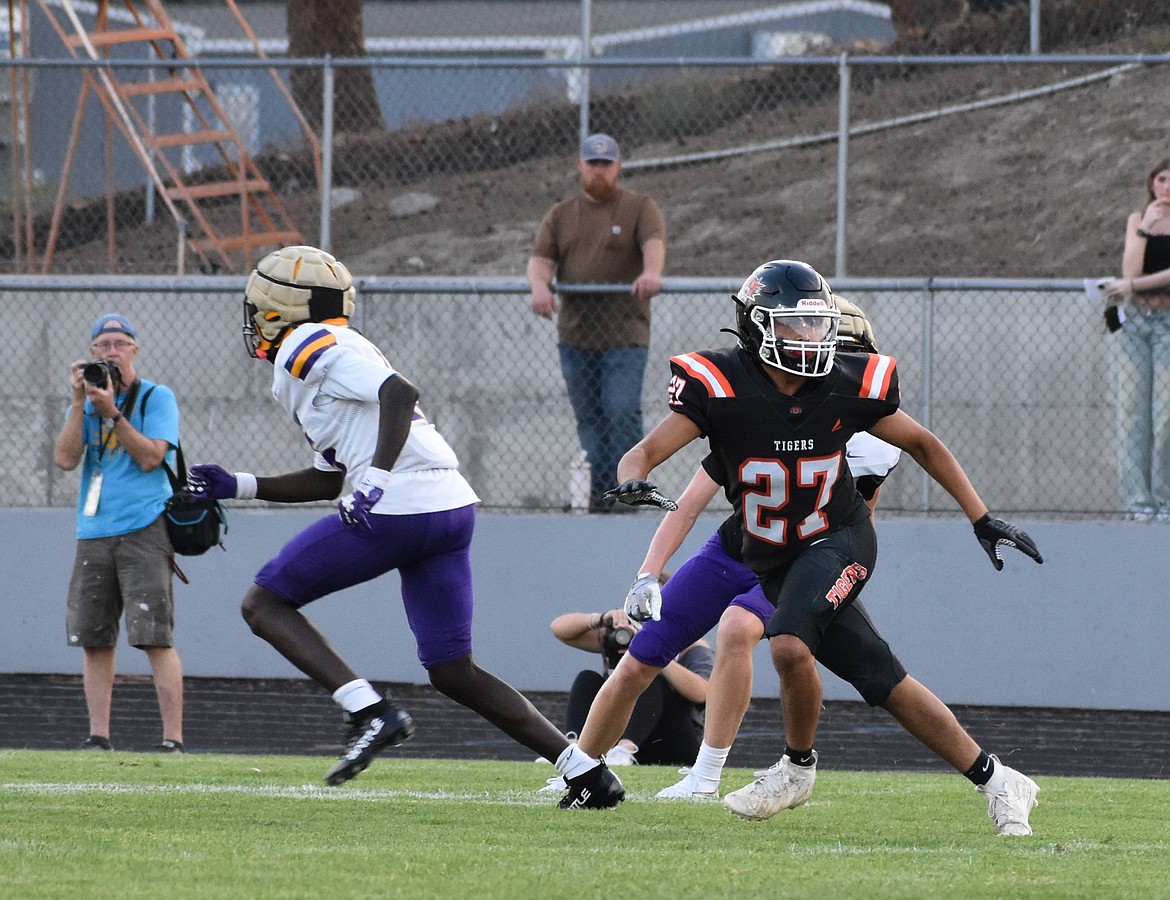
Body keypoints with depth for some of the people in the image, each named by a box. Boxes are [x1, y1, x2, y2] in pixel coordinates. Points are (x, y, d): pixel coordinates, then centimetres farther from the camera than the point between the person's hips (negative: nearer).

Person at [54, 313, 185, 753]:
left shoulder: (157, 398, 2)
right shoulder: (84, 404, 16)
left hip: (143, 531, -5)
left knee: (155, 638, -13)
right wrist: (80, 403, -4)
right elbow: (65, 459, 2)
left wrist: (111, 411, -13)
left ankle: (172, 740, -15)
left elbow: (150, 457, -10)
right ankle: (98, 738, 11)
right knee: (94, 640, 5)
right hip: (93, 536, 5)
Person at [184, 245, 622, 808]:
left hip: (397, 508, -9)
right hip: (453, 507, 9)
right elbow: (329, 479, 32)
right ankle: (586, 772, 4)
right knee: (452, 672, 12)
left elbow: (399, 393, -16)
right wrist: (236, 487, 32)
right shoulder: (332, 350, 28)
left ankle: (370, 713, -13)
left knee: (265, 603, 4)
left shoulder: (305, 348, -1)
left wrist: (377, 478, -22)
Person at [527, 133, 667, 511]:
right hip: (575, 336, 4)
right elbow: (541, 257, 4)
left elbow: (654, 241, -15)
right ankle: (598, 496, 11)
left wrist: (651, 272, -38)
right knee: (589, 420, 6)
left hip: (624, 335, -4)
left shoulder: (640, 208, 3)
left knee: (622, 412, -15)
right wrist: (540, 285, -20)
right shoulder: (560, 215, 15)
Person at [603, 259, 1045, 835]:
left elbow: (923, 446, 5)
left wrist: (984, 521, 5)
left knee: (790, 647, -29)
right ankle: (995, 783, 9)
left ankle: (798, 768, -3)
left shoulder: (848, 387, -11)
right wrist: (632, 481, -45)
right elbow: (645, 452, -20)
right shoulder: (720, 386, -16)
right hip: (774, 562, 2)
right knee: (885, 684, -2)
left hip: (838, 540, -2)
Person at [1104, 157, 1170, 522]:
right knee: (1132, 408, -2)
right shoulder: (1137, 220, 11)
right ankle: (1138, 499, -1)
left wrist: (1133, 285, -11)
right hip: (1135, 320, 3)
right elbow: (1130, 271, -2)